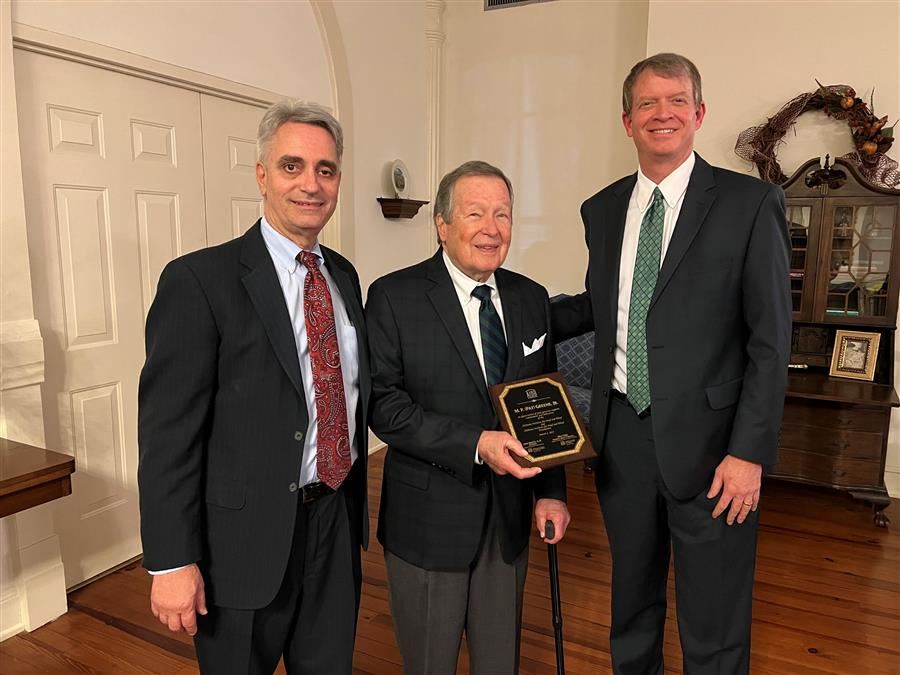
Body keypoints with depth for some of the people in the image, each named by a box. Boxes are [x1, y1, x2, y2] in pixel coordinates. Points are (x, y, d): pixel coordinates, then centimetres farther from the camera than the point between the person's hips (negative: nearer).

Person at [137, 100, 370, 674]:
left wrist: (356, 501, 14)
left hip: (338, 522, 6)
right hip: (248, 535, -5)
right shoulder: (200, 280, -14)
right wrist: (173, 562, -14)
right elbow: (168, 430, -14)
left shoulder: (345, 276, 6)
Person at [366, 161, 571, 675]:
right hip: (429, 517, -4)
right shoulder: (395, 297, -11)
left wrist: (551, 492, 0)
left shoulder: (531, 299, 4)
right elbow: (383, 403, -16)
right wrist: (474, 445, -24)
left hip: (510, 514, 4)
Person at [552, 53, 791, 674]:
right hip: (623, 435, 4)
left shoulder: (750, 204, -7)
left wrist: (749, 453, -13)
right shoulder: (602, 210, 7)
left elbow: (772, 340, -9)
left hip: (708, 440, -4)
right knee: (632, 605, 23)